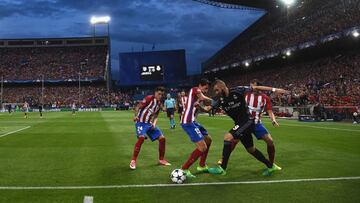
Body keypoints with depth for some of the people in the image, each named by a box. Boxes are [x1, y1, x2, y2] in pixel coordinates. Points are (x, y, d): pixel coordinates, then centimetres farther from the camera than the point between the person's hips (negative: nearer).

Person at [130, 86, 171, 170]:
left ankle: (161, 159, 17)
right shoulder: (149, 98, -12)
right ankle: (133, 161, -18)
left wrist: (154, 124, -4)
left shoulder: (159, 103, 10)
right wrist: (136, 116, -32)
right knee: (141, 138, -30)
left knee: (162, 138, 2)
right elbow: (138, 107, -15)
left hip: (150, 123, 8)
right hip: (141, 122, -7)